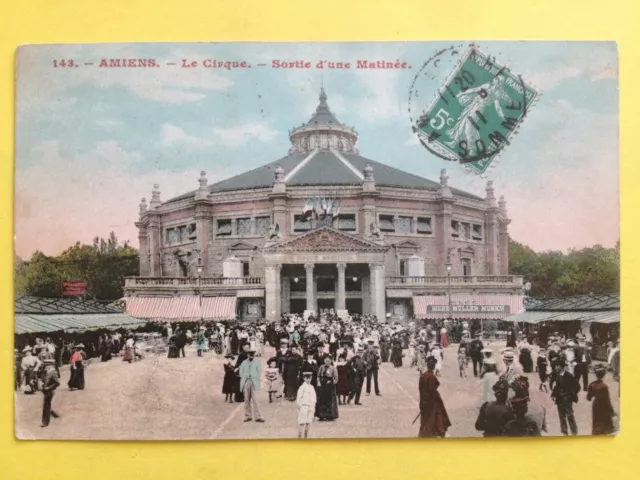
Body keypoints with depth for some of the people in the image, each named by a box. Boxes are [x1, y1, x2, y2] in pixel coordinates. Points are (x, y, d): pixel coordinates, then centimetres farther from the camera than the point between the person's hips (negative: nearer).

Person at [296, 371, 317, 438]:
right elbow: (298, 398, -10)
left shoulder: (312, 387, 11)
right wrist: (299, 407, -10)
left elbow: (314, 398, 16)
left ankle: (306, 437, 17)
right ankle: (299, 437, -3)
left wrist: (313, 408, 12)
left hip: (310, 407, 6)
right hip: (304, 407, -6)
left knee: (308, 423, 9)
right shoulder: (302, 387, -9)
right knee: (301, 423, -6)